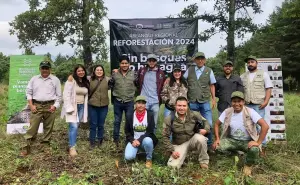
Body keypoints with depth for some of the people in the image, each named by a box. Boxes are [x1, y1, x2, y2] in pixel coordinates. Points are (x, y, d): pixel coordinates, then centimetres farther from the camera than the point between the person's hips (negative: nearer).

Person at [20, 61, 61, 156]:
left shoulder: (55, 80, 4)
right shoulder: (34, 79, 8)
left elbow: (59, 95, 5)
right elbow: (29, 92, 9)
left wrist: (55, 106, -7)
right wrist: (31, 105, -2)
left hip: (50, 106, 0)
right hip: (36, 106, 1)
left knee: (48, 127, 7)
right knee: (32, 127, -1)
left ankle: (46, 144, 19)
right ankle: (26, 147, 5)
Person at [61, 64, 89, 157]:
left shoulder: (86, 82, 10)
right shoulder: (71, 80, -9)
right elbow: (66, 94, -13)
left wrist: (85, 108, 10)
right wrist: (69, 107, -18)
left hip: (81, 107, 6)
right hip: (72, 106, -6)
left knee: (76, 126, 10)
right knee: (74, 126, -14)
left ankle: (72, 144, 24)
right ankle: (72, 147, -7)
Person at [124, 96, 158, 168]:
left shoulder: (150, 115, -9)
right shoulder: (130, 116, -4)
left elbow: (150, 131, -13)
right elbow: (127, 131, 3)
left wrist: (140, 140, -24)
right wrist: (133, 141, -14)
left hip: (145, 139, -1)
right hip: (134, 140, 1)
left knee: (148, 141, -37)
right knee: (128, 157, -24)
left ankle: (149, 159, -8)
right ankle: (136, 149, 13)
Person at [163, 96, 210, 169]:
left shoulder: (194, 114, -11)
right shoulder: (169, 119, -13)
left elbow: (205, 121, 5)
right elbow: (165, 137, -6)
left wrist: (206, 129, -18)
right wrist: (171, 151, -14)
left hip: (193, 141, 1)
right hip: (179, 145, 0)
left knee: (200, 137, -34)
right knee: (173, 166, -19)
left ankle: (204, 162, -11)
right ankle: (183, 156, 15)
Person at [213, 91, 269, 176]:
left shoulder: (250, 111, -15)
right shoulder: (227, 112, -4)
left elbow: (265, 126, -22)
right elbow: (217, 124, 5)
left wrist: (258, 142, -26)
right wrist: (217, 139, -7)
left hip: (247, 141, -2)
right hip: (232, 140, 3)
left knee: (254, 150, -36)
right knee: (217, 147, -24)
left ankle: (248, 165, 1)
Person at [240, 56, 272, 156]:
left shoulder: (263, 74, 6)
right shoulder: (243, 76, 14)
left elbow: (268, 89, 2)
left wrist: (266, 101, -10)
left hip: (259, 105, -3)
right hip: (246, 105, 3)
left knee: (259, 126, -6)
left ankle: (262, 148, 2)